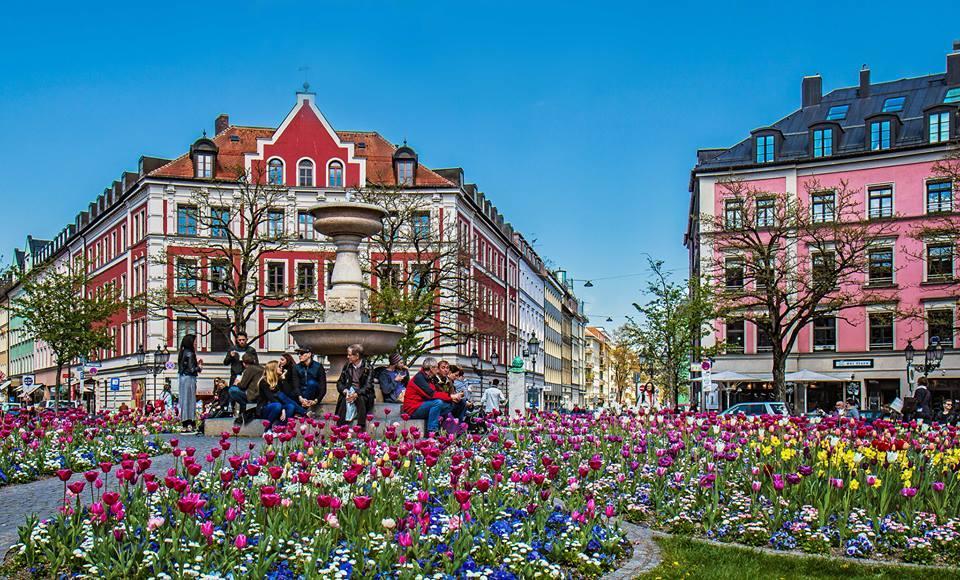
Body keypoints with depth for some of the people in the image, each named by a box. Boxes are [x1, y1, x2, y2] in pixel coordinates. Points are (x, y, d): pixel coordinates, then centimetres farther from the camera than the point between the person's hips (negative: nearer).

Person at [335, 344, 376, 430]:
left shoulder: (368, 367, -2)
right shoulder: (347, 366, 12)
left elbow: (368, 385, -11)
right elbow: (340, 382, 10)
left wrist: (357, 394, -28)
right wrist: (344, 390, -14)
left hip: (362, 393, -3)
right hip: (349, 391, 3)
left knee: (361, 399, -37)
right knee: (344, 400, -31)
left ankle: (361, 428, -36)